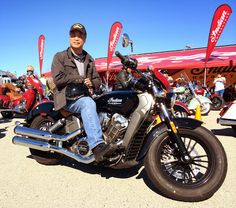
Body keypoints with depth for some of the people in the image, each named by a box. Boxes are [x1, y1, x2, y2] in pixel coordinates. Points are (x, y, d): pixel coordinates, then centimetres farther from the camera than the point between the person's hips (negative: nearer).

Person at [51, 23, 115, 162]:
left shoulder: (89, 59, 21)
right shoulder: (60, 57, 4)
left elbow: (97, 79, 19)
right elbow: (58, 78, -10)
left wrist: (91, 84, -5)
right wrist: (81, 79, -10)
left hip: (85, 97, 7)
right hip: (68, 98, -7)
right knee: (89, 103, -36)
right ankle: (97, 146, -44)